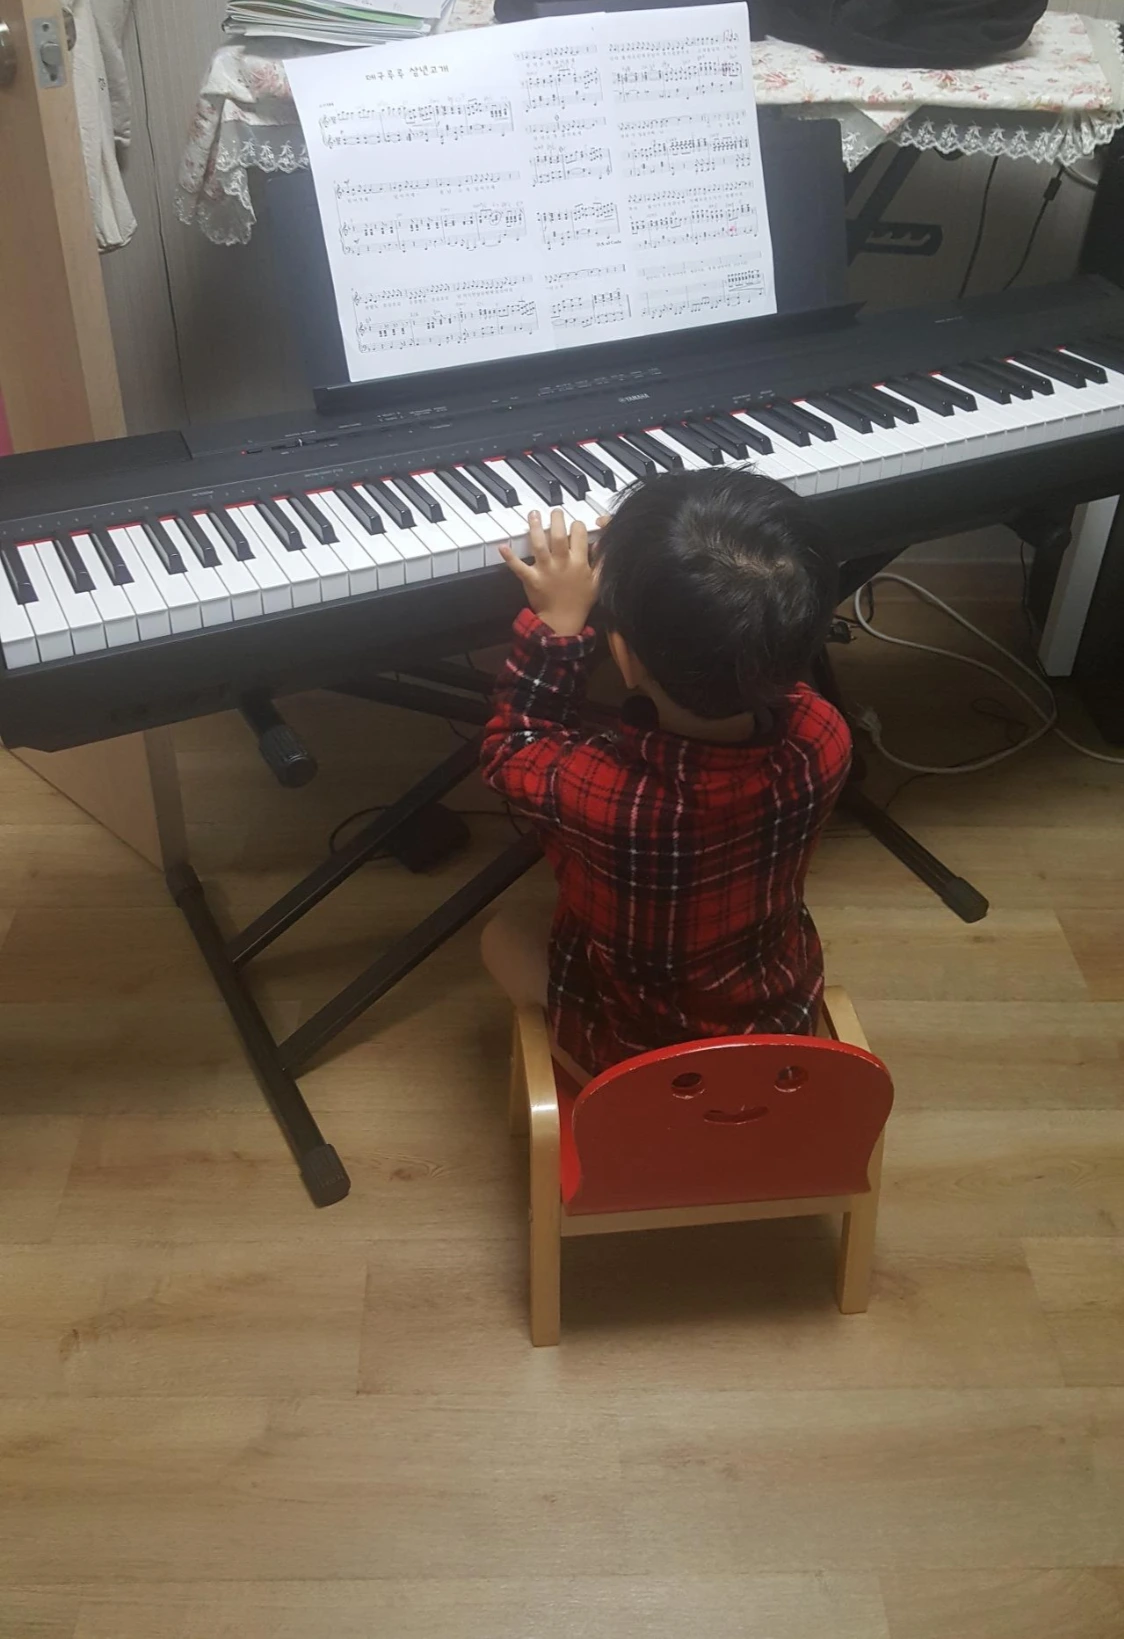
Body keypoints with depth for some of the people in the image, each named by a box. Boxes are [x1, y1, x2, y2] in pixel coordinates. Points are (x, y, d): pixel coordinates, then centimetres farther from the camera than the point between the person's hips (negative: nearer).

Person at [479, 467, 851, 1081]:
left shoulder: (593, 789, -40)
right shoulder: (822, 742, -29)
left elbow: (510, 752, -13)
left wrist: (557, 622, -10)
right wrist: (651, 563, -2)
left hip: (622, 1056, -3)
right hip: (784, 1028, 3)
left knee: (500, 935, 23)